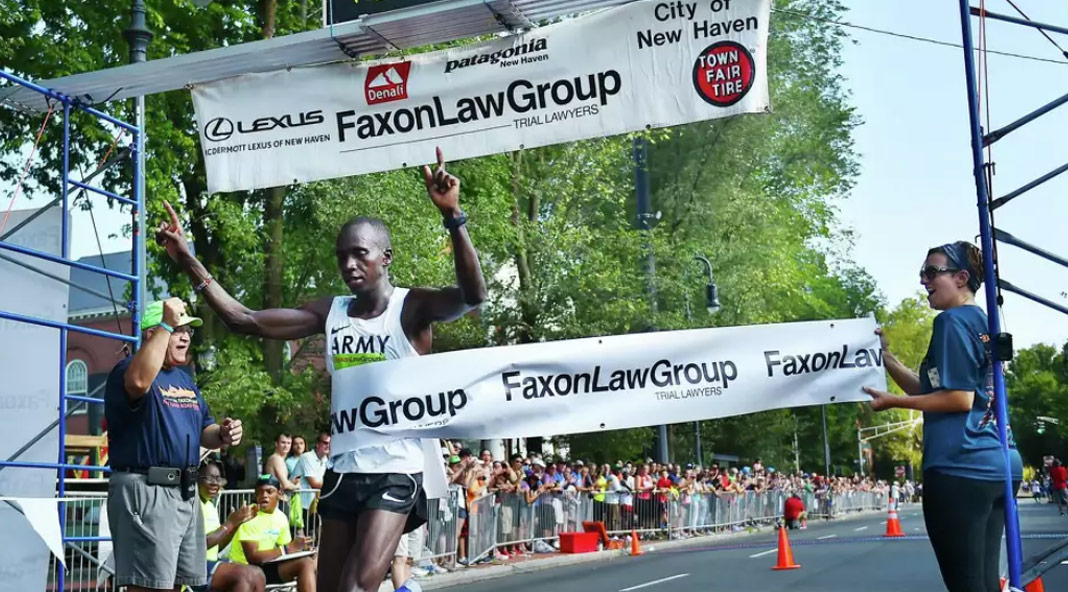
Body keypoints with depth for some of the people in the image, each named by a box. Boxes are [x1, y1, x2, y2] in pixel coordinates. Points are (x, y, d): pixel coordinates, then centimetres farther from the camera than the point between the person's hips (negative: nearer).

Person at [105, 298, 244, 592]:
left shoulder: (185, 378, 21)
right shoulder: (129, 369, -8)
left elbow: (203, 430, 23)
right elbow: (140, 381, -34)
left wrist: (222, 435, -1)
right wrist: (166, 325, -28)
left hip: (186, 492, 9)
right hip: (145, 491, -9)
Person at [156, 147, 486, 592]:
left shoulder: (411, 309, -11)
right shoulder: (330, 313, 4)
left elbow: (473, 296, -30)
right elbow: (244, 320, 5)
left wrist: (453, 217, -43)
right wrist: (189, 263, -4)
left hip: (395, 471, -6)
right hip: (344, 468, 6)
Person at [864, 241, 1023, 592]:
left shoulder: (952, 322, -9)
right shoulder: (984, 324, 19)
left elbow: (958, 398, -16)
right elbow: (932, 390, 20)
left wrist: (893, 402, -9)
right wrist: (885, 356, 16)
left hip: (961, 467, -10)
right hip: (999, 465, 10)